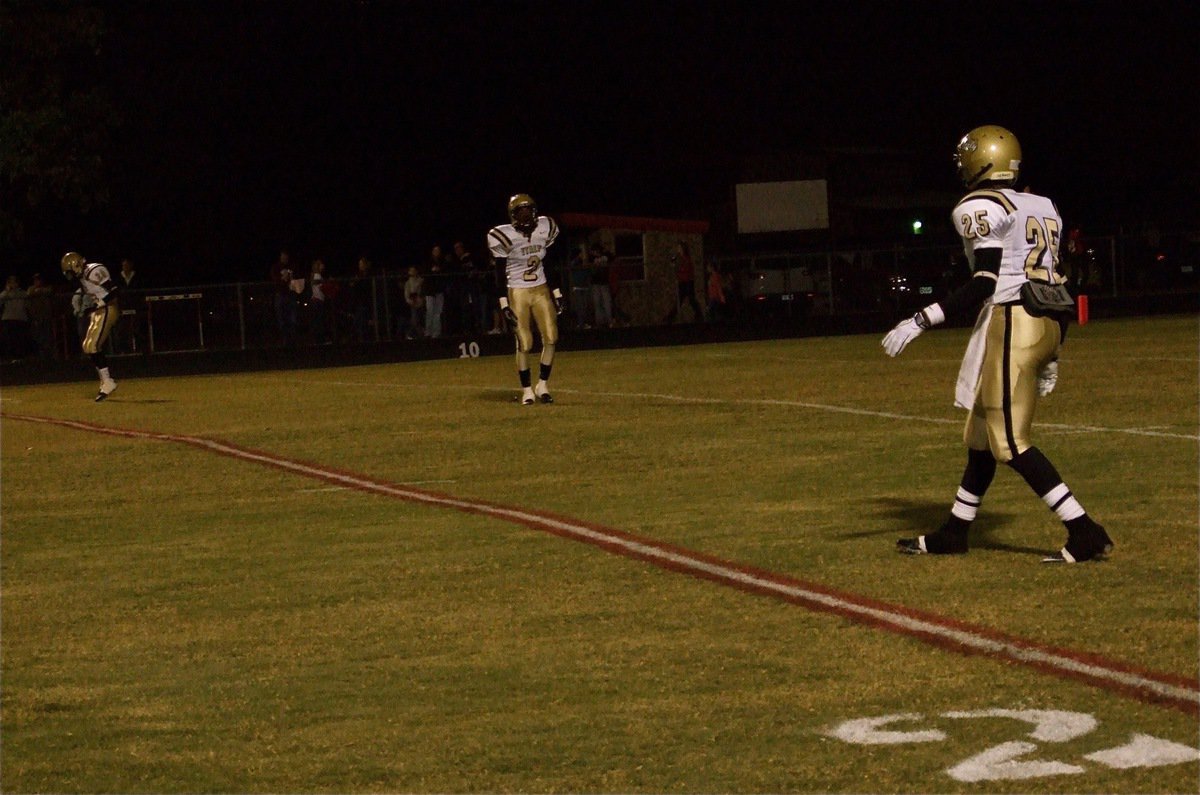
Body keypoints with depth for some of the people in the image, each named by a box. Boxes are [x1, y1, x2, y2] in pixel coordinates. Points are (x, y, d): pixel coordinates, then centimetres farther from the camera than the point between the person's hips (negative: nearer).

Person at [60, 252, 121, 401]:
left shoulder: (94, 272, -17)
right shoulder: (83, 276, 14)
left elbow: (115, 288, -22)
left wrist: (101, 302, -22)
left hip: (106, 311, -11)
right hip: (98, 313, 11)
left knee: (93, 347, -14)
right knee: (88, 348, 11)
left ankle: (107, 383, -10)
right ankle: (106, 382, 15)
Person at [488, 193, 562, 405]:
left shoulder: (544, 230, 0)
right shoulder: (505, 237, -12)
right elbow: (499, 274, -9)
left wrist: (556, 294, 9)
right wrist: (504, 304, -14)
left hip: (541, 291, 4)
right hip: (517, 293, -4)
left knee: (551, 338, -3)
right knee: (524, 344, -4)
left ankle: (543, 385, 11)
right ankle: (527, 390, 9)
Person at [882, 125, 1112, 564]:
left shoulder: (979, 208, -8)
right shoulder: (1042, 207, 17)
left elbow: (984, 283, -17)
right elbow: (1054, 283, 16)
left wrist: (920, 321, -17)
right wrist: (1050, 355, 22)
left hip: (1012, 322, -9)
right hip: (1048, 323, 9)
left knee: (1009, 440, -6)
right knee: (983, 431, 18)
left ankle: (1085, 532, -11)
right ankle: (954, 532, 27)